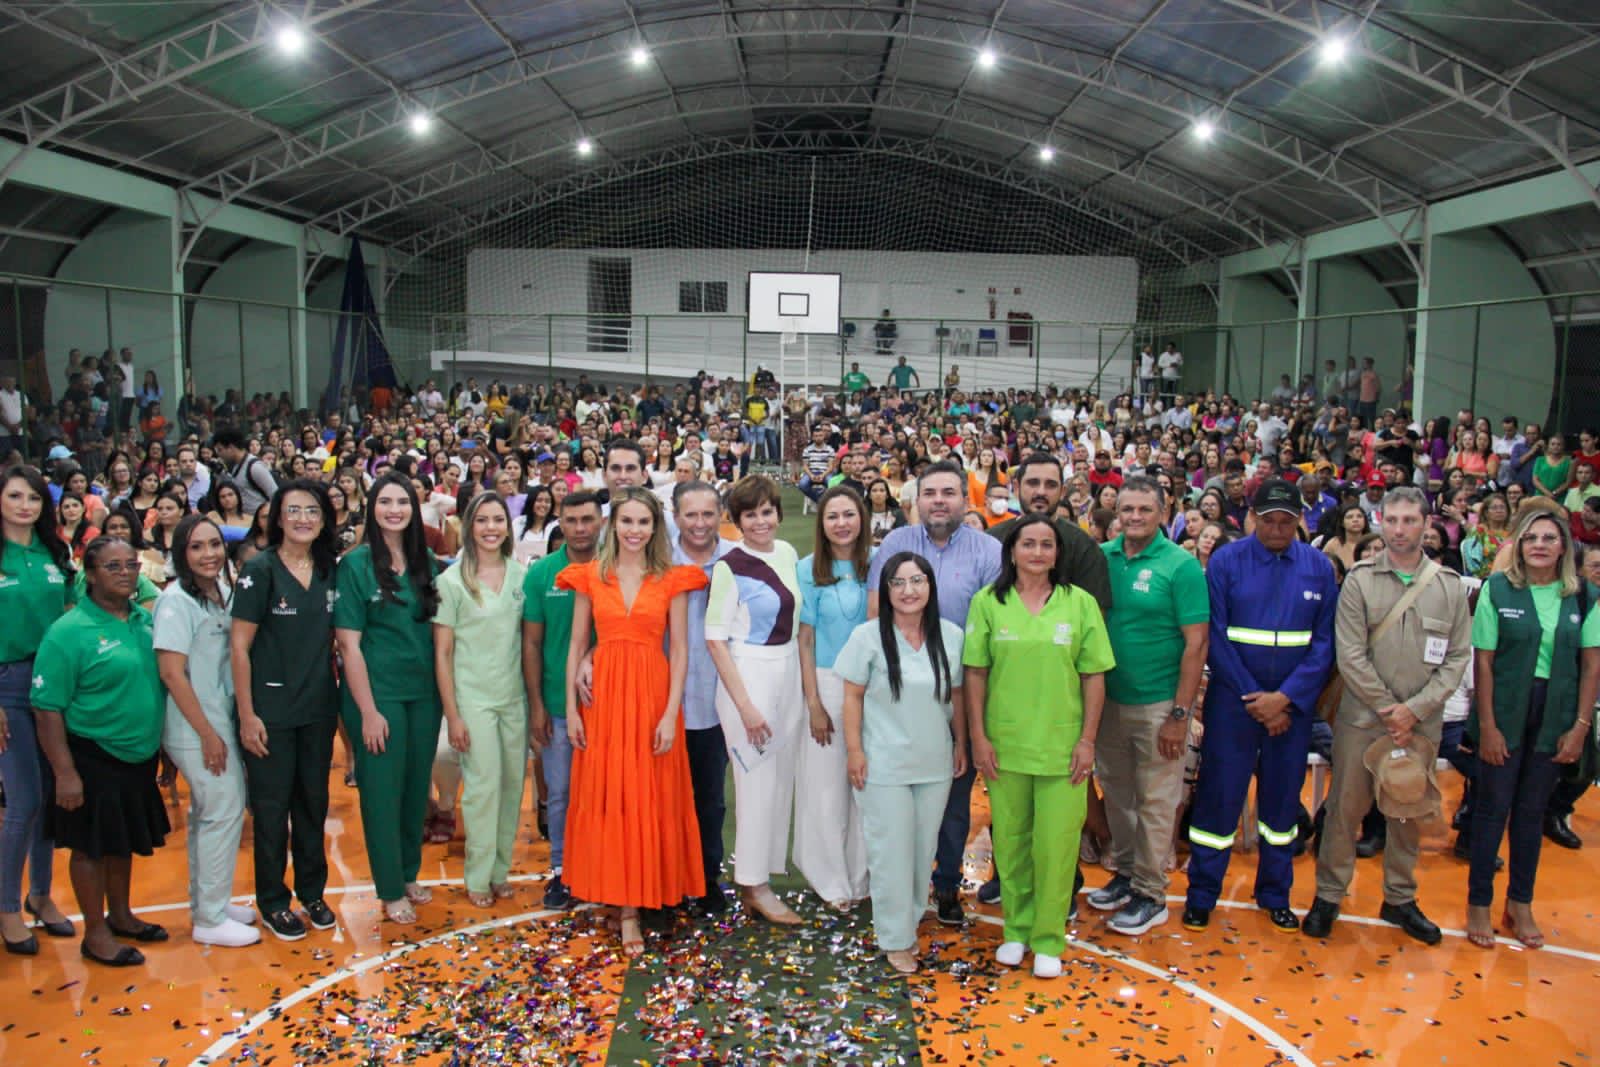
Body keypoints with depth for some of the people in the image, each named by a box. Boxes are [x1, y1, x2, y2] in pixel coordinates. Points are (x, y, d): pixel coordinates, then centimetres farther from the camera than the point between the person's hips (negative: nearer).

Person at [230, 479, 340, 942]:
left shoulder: (330, 571, 4)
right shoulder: (260, 570, -9)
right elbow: (239, 646, -10)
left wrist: (337, 696, 6)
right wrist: (247, 714, -13)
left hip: (318, 708, 4)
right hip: (271, 708, -4)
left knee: (313, 801, 13)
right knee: (271, 806, 5)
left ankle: (312, 890, 29)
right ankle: (272, 901, 20)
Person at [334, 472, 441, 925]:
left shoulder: (426, 564, 6)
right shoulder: (356, 564, -7)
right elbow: (349, 643, -10)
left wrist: (445, 692, 3)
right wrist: (368, 709, -14)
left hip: (423, 691, 4)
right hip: (377, 693, -4)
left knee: (417, 786, 12)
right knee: (382, 789, 4)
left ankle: (409, 874, 29)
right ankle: (390, 890, 18)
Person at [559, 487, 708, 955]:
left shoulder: (673, 580, 1)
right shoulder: (590, 576, 5)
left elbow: (679, 650, -1)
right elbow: (577, 645, 6)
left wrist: (671, 713, -9)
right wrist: (571, 707, 0)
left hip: (653, 695, -1)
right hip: (603, 694, 1)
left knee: (649, 799, 2)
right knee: (605, 797, 5)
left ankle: (635, 903, 13)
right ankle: (619, 897, 17)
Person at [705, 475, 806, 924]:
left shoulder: (787, 554, 6)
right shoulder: (729, 567, -12)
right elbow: (715, 639, -12)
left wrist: (803, 684, 11)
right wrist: (745, 705, -16)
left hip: (789, 673, 6)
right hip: (748, 676, -6)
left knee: (783, 778, 11)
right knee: (757, 781, -1)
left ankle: (764, 873, 24)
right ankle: (753, 885, 12)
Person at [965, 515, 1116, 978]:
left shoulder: (1080, 603, 0)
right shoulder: (988, 602, 0)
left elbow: (1094, 676, 1)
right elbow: (975, 673, 1)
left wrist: (1088, 740, -3)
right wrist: (978, 738, -3)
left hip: (1062, 744, 0)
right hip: (1004, 743, 1)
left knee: (1056, 844, 3)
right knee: (1010, 841, 11)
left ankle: (1048, 939, 19)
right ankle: (1017, 928, 28)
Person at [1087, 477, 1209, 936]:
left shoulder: (1181, 566, -11)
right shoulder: (1101, 557, 2)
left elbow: (1197, 643, -12)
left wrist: (1179, 714, -15)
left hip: (1158, 704, -5)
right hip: (1109, 699, 5)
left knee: (1155, 802, 5)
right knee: (1116, 793, 16)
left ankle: (1151, 893, 18)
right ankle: (1126, 872, 34)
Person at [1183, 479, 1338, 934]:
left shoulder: (1320, 568, 1)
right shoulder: (1225, 562, -5)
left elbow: (1324, 642, -1)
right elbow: (1216, 639, -7)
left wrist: (1284, 698, -11)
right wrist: (1254, 700, -12)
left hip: (1293, 705, 2)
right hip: (1232, 702, -2)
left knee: (1283, 799, 12)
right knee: (1219, 797, 1)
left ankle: (1275, 895, 27)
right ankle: (1201, 895, 14)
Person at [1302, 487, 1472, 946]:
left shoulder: (1450, 585, 3)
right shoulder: (1360, 580, -3)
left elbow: (1458, 657, 1)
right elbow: (1350, 656, -7)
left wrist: (1414, 709, -9)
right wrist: (1387, 709, -11)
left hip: (1422, 723, 2)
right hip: (1362, 717, -2)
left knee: (1410, 811, 13)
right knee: (1346, 807, 4)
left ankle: (1400, 899, 28)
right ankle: (1328, 895, 18)